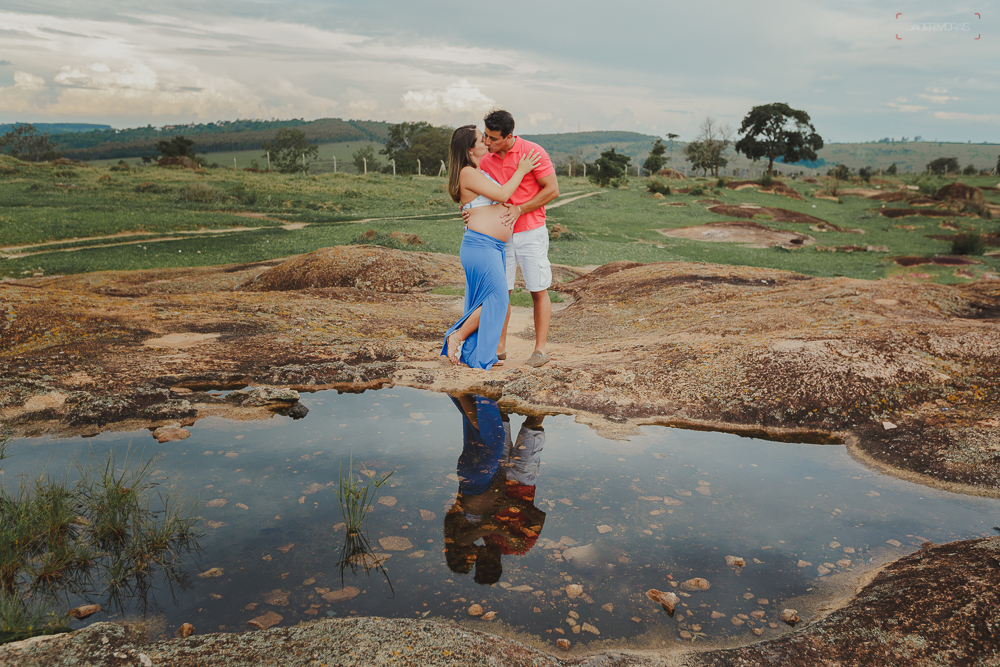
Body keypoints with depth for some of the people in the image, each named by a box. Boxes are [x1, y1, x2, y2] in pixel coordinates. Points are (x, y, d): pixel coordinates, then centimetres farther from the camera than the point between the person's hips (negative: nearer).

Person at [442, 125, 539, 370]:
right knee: (496, 299, -10)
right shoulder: (468, 173, -10)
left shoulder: (480, 172, 21)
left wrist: (512, 210, 7)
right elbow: (501, 194, -12)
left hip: (493, 247, 10)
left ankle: (474, 352, 14)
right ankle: (457, 337, 0)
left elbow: (501, 200, 26)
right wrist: (521, 171, -3)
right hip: (480, 244, -10)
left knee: (484, 300, 9)